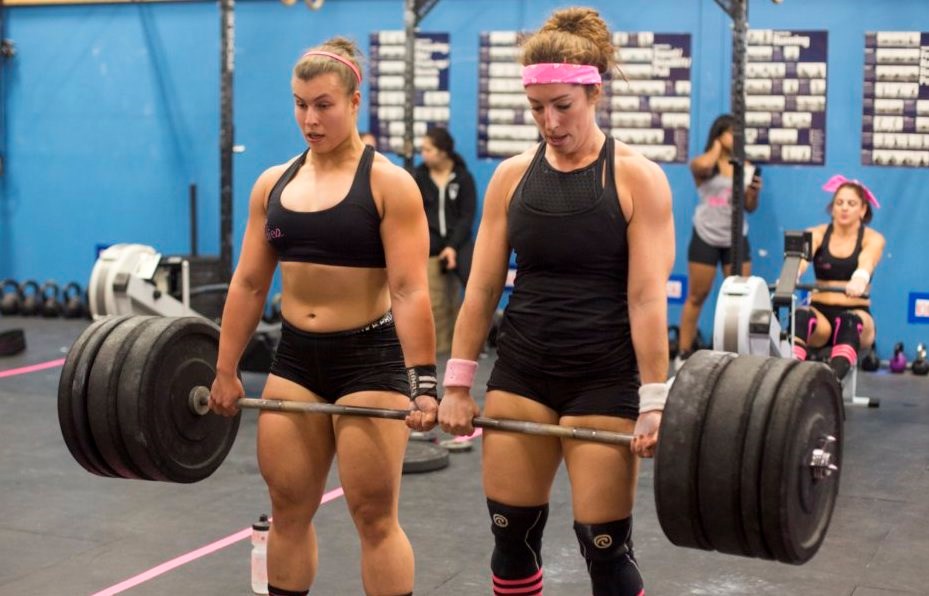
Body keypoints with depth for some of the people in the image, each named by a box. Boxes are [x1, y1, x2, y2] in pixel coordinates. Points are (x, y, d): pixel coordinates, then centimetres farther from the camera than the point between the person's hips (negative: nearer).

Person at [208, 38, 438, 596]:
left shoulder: (388, 183, -9)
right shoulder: (273, 182, 7)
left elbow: (410, 291, -15)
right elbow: (248, 284, 10)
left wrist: (423, 381, -21)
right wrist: (226, 372, 9)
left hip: (369, 360, -5)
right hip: (295, 359, 5)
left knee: (375, 516, 1)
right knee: (288, 510, 12)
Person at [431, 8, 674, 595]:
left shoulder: (637, 177, -7)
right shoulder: (512, 176, 4)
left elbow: (647, 297, -12)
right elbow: (482, 286, 5)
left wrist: (654, 401, -16)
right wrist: (457, 382, 4)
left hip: (604, 380, -4)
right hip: (521, 374, 4)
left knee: (605, 545, 1)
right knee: (512, 532, 10)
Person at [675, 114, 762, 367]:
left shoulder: (745, 167, 6)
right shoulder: (702, 164, -3)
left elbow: (750, 207, 9)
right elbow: (703, 166, -30)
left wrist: (755, 191, -12)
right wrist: (717, 146, -10)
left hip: (736, 239, 3)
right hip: (705, 238, -3)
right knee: (696, 298, 3)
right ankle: (684, 354, 9)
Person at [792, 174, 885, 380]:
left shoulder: (872, 239, -1)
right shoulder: (817, 234, 3)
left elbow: (866, 262, -26)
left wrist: (859, 280, -51)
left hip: (855, 314, -1)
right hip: (820, 313, 1)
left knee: (849, 322, -37)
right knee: (800, 316, -34)